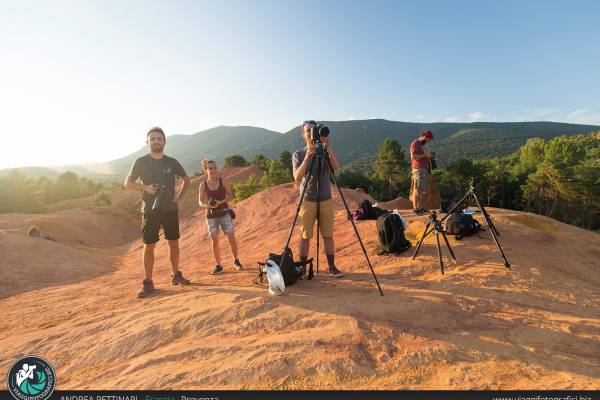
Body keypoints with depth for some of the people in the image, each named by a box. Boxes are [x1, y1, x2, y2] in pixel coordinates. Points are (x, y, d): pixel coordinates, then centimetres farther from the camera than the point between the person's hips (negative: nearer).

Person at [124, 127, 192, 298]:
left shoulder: (171, 162, 4)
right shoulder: (141, 162, -2)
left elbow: (186, 179, 17)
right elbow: (128, 183, 3)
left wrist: (178, 196, 5)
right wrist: (146, 188, -15)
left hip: (170, 210, 3)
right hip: (150, 211, -2)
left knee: (174, 243, 9)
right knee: (149, 246, 0)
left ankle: (176, 275, 23)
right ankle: (148, 283, 11)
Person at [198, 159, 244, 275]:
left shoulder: (223, 181, -6)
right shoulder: (203, 185, -4)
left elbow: (230, 196, -2)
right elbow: (200, 202, 2)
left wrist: (220, 202, -18)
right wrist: (207, 205, -20)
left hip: (224, 212, 0)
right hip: (211, 215, 1)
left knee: (231, 238, -4)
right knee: (215, 240, 1)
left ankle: (236, 261, 17)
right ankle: (218, 266, 15)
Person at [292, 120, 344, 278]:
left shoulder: (326, 151, 5)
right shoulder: (298, 154, 2)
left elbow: (336, 167, -14)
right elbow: (297, 178, -13)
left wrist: (328, 145, -19)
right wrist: (307, 157, -23)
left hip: (326, 200, 1)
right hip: (307, 201, -1)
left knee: (328, 235, 6)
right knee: (305, 236, 4)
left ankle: (332, 266, 17)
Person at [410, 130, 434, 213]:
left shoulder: (420, 144, 25)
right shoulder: (415, 143, -6)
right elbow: (413, 155, -20)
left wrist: (427, 155, 12)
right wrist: (425, 155, -13)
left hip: (423, 169, 10)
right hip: (418, 169, -10)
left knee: (422, 190, 8)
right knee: (417, 190, -10)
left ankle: (420, 207, 11)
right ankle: (415, 209, -9)